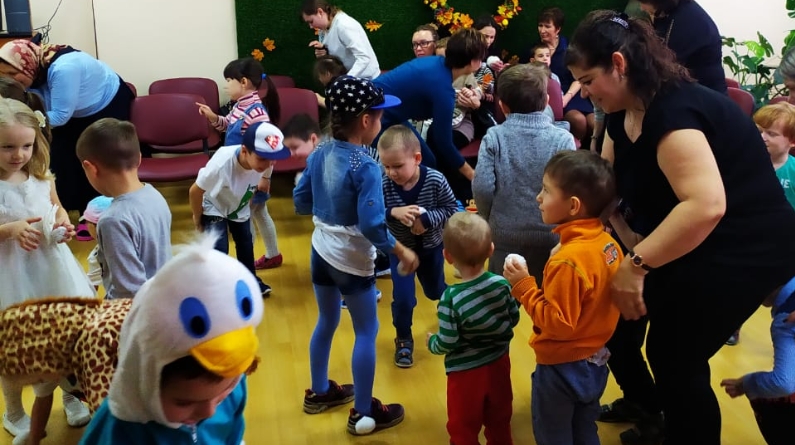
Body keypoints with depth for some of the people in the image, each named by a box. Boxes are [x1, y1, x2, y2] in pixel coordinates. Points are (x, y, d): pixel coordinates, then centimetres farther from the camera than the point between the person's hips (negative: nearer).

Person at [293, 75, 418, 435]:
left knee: (326, 322, 23)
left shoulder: (319, 154, -3)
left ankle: (319, 393, 40)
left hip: (321, 252, 7)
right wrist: (402, 252, -14)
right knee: (366, 332, 8)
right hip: (351, 260, -7)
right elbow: (371, 226, -26)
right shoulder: (366, 167, -24)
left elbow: (301, 203, 6)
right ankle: (364, 414, 17)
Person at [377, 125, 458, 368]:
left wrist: (427, 219, -32)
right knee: (403, 298, -8)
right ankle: (403, 340, 21)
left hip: (430, 247, 1)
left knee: (435, 290, 23)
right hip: (400, 249, -1)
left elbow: (453, 209, -17)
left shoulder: (435, 181, -27)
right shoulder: (383, 184, -26)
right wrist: (393, 212, -41)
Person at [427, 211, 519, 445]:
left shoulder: (451, 298, -27)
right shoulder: (501, 284, -14)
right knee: (499, 423, 25)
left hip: (465, 373, -4)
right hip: (498, 365, 5)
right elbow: (514, 319, 0)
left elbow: (447, 343, -21)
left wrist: (431, 342, 0)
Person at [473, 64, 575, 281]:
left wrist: (489, 219, 7)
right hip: (550, 236, 0)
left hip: (506, 236, 0)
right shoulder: (563, 138, -7)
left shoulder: (494, 137, -6)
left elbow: (482, 187, -11)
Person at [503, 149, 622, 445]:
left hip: (563, 368, -8)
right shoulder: (608, 243, -5)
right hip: (594, 362, 8)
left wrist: (524, 286, -22)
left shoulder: (568, 260, -30)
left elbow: (557, 323, -26)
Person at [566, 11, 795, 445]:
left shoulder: (673, 110, -29)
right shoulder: (624, 113, 2)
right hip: (691, 249, 9)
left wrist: (635, 264, -37)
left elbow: (706, 206, -40)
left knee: (675, 358, -1)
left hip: (741, 255, -9)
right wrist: (626, 237, -15)